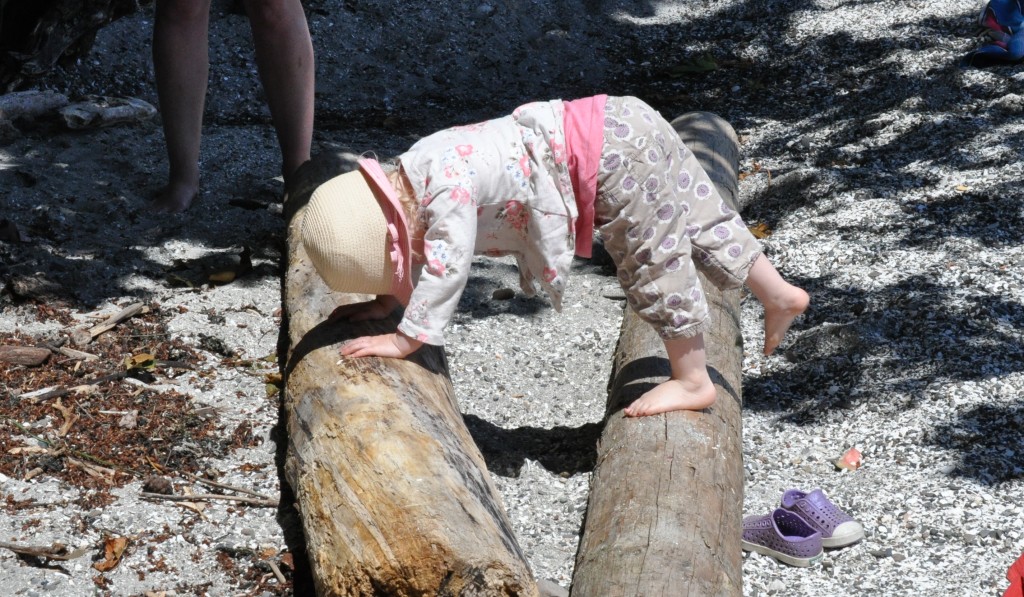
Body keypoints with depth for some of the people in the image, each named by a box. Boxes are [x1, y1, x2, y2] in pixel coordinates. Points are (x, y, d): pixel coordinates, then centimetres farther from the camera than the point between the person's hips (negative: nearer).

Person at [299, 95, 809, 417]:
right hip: (617, 129, 9)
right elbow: (414, 251, 21)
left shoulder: (448, 190, -25)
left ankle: (692, 379, 14)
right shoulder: (410, 175, 5)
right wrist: (383, 304, 18)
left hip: (611, 153, -9)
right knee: (691, 229, 20)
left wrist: (404, 340, -19)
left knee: (654, 259, 2)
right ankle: (780, 296, 34)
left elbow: (446, 269, -25)